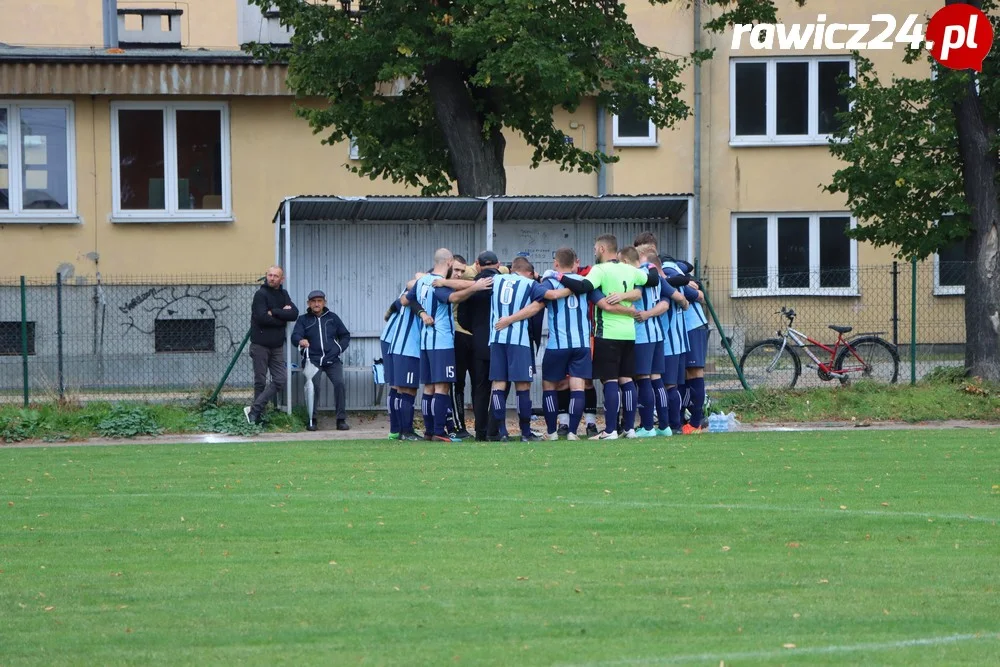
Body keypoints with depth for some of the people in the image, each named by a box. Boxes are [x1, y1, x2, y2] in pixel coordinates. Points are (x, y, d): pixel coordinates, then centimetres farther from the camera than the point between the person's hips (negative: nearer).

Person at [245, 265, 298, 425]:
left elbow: (294, 314, -3)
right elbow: (263, 318, -19)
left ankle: (255, 409, -2)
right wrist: (283, 315, -6)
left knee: (280, 380, -4)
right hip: (260, 345, -5)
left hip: (277, 346, 5)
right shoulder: (261, 294, -6)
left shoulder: (283, 295, 12)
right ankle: (256, 414, 9)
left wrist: (274, 312, -14)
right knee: (260, 382, 0)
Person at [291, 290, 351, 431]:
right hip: (313, 360, -1)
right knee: (313, 386, -21)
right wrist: (300, 341, -29)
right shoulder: (303, 319, 9)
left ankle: (341, 420, -9)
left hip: (333, 360, 1)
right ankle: (312, 420, -7)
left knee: (339, 384, -18)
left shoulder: (332, 318, 14)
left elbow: (345, 335, 21)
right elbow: (295, 336, -6)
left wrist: (340, 348, 5)